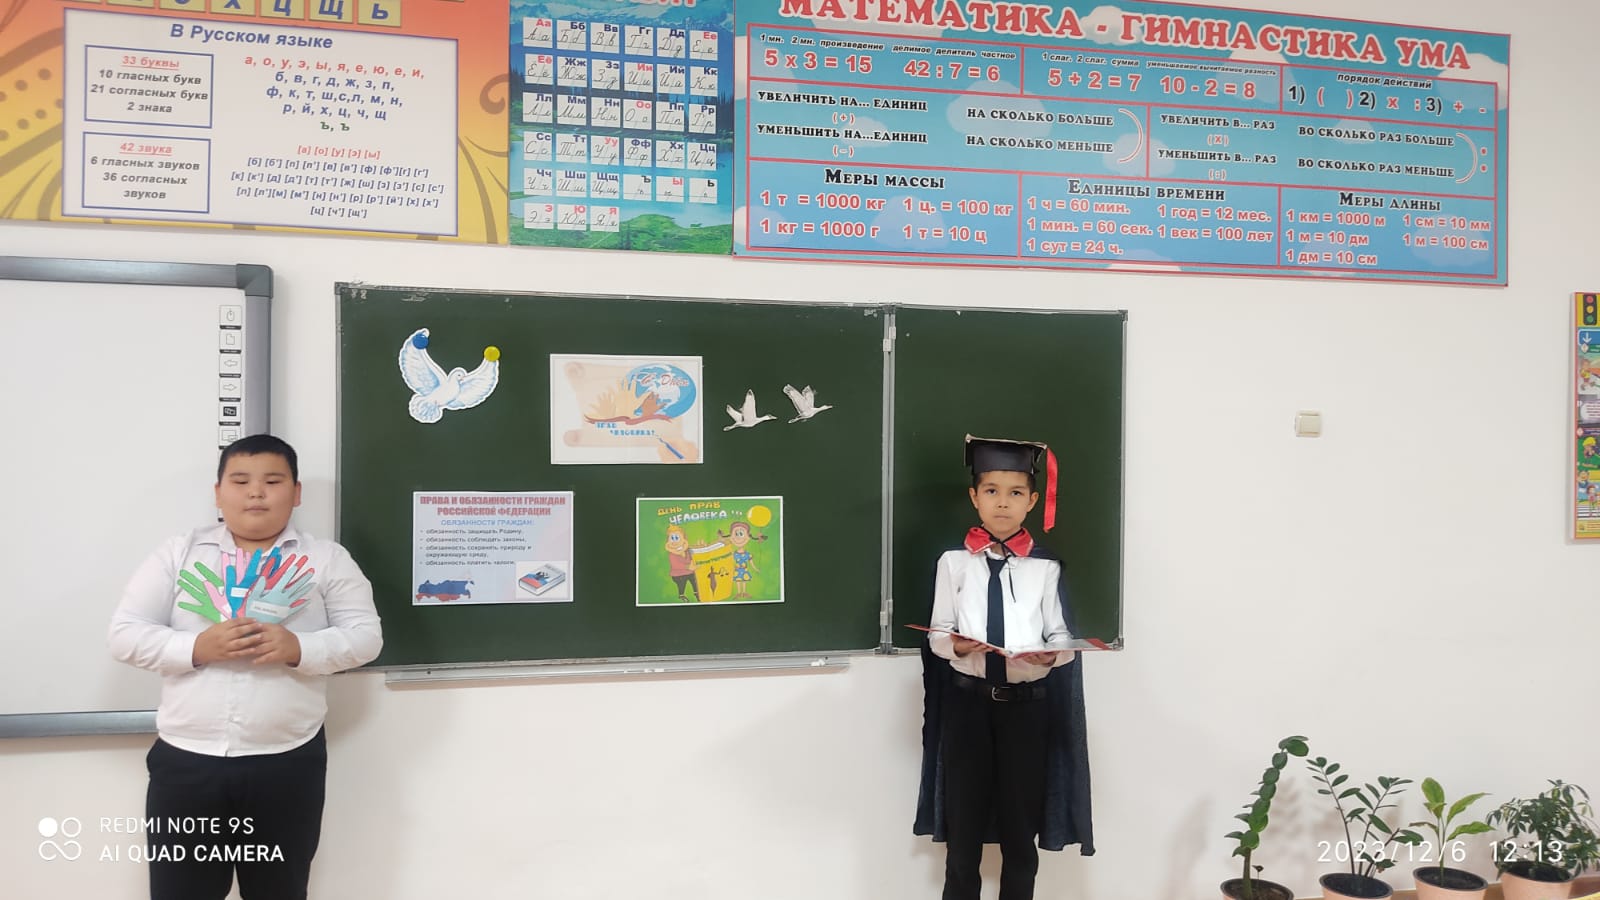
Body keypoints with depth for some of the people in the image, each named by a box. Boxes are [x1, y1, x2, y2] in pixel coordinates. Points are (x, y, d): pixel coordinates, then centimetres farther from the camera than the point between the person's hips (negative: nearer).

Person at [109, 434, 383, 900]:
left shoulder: (326, 559, 2)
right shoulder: (178, 553, 6)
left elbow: (365, 634, -1)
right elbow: (125, 633, 2)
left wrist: (298, 648, -18)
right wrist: (196, 647, -15)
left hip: (288, 762, 0)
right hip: (185, 760, 1)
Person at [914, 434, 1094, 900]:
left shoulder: (1046, 567, -1)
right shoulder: (954, 562, 0)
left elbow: (1063, 638, 0)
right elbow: (938, 633, 1)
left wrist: (1050, 655, -21)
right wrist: (956, 645, -20)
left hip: (1027, 706, 0)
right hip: (968, 702, 0)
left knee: (1021, 826, 12)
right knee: (963, 826, 9)